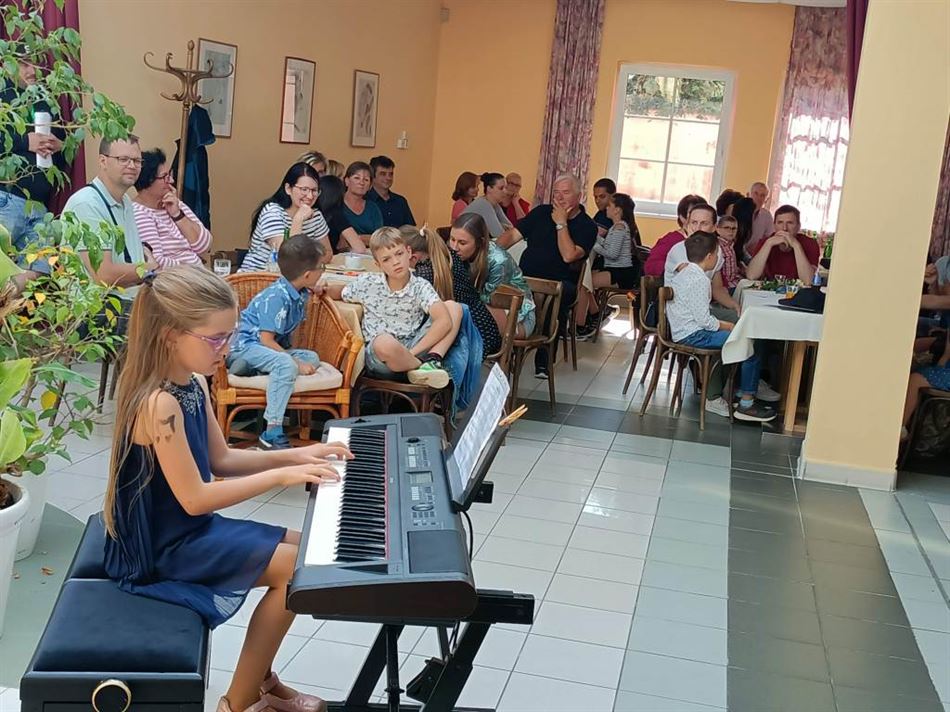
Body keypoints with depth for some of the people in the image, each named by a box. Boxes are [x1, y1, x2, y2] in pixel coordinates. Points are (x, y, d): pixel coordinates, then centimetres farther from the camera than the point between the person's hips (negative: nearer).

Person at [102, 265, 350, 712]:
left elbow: (221, 460, 11)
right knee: (299, 568, -12)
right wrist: (281, 476, -24)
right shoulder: (160, 404, -28)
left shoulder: (192, 384, 1)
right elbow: (194, 498, -28)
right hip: (163, 546, -10)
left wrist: (293, 455, 0)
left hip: (189, 528, 10)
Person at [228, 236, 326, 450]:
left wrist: (314, 290, 11)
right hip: (246, 345, -10)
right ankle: (272, 432, -38)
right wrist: (297, 363, -25)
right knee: (286, 364, -34)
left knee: (312, 358, -4)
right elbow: (266, 340, -25)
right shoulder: (277, 297, -23)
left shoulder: (300, 293, 4)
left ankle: (251, 368, -15)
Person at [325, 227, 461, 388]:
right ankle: (422, 366, -14)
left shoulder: (420, 287, -6)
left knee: (454, 308, -12)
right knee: (384, 342, -41)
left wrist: (412, 352, -27)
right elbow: (339, 292, 18)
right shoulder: (367, 284, -3)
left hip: (412, 349, 2)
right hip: (379, 356, -2)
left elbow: (444, 322, -21)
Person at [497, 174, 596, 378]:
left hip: (559, 283, -3)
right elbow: (513, 235, 11)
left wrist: (561, 223, -10)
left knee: (558, 296, -38)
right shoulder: (541, 212, 15)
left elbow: (569, 256, -14)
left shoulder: (587, 226, 1)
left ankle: (543, 362, -25)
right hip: (525, 277, 3)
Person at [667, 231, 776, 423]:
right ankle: (746, 404, -6)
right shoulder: (699, 279, -18)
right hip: (692, 335, -10)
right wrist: (727, 326, -5)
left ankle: (714, 396, 23)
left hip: (679, 331, 11)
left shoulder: (682, 273, 11)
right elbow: (704, 320, -21)